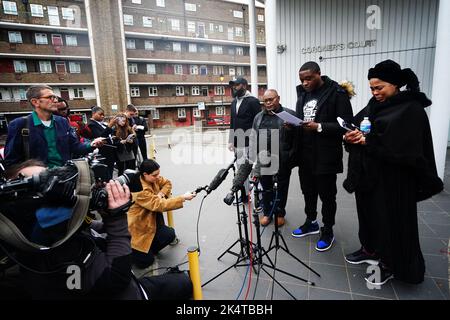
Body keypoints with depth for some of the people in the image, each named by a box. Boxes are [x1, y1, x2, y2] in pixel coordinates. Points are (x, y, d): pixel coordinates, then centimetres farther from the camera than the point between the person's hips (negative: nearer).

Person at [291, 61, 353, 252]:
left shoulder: (337, 93, -11)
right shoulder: (302, 93, 11)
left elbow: (346, 125, -16)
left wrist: (319, 127, -26)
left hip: (325, 156, -6)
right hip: (305, 155, 6)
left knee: (327, 195, 8)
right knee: (308, 192, 19)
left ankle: (327, 231, 27)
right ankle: (311, 223, 39)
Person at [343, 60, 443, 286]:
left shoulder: (411, 109, -11)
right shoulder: (374, 105, 9)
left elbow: (406, 149, -20)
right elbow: (355, 127, 8)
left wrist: (368, 141, -22)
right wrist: (351, 136, -14)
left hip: (393, 178, -6)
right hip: (368, 173, 7)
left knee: (390, 220, 6)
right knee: (368, 213, 16)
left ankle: (390, 264, 24)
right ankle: (370, 249, 36)